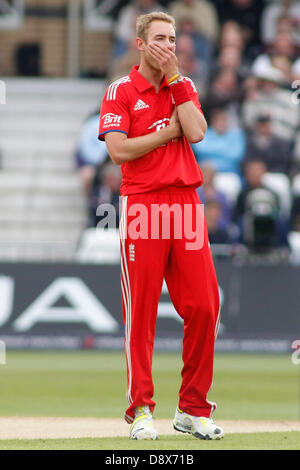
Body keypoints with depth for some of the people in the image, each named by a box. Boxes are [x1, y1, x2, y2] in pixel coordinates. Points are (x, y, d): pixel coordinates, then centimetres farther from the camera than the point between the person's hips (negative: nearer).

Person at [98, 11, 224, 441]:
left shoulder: (184, 87, 16)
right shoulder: (121, 91, 3)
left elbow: (196, 132, -4)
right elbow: (119, 151, -10)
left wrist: (174, 77, -1)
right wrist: (169, 131, -4)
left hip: (186, 204, 4)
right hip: (141, 207, -4)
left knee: (204, 307, -1)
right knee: (141, 311, -4)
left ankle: (193, 409, 8)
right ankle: (141, 410, 2)